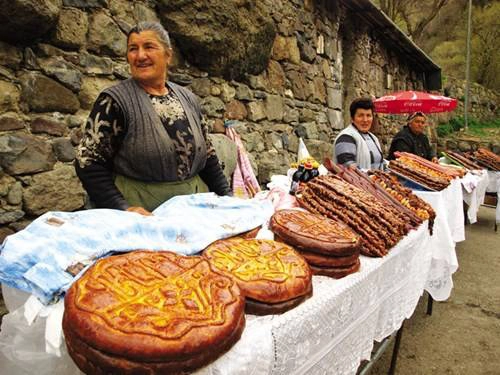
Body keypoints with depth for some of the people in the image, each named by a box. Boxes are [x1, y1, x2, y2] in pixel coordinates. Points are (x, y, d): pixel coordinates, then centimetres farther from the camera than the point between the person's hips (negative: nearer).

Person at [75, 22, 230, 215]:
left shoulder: (188, 99, 9)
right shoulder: (114, 100, -5)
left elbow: (207, 155, 14)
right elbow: (88, 162, -8)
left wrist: (228, 199, 8)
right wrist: (122, 208, -19)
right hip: (143, 212, -3)